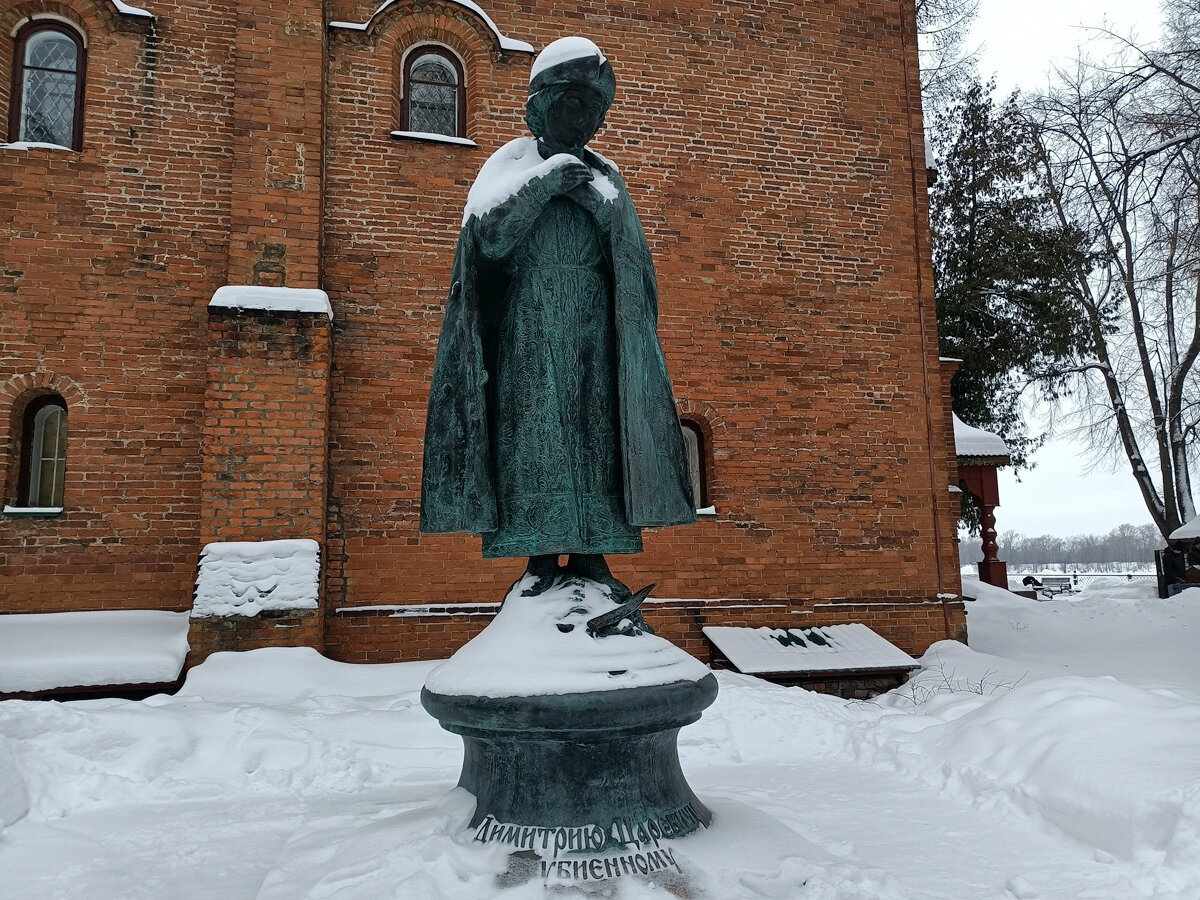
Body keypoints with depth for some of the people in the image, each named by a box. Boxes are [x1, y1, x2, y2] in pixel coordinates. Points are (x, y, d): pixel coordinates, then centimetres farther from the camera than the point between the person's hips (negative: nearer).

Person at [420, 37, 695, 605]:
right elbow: (486, 235, -7)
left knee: (597, 431, -4)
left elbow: (634, 258, 6)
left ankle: (590, 552, 0)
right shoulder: (514, 162, 9)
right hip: (530, 326, -2)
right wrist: (544, 182, -11)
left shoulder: (604, 175, 17)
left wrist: (601, 205, -9)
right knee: (534, 429, -7)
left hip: (594, 328, 3)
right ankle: (541, 554, -3)